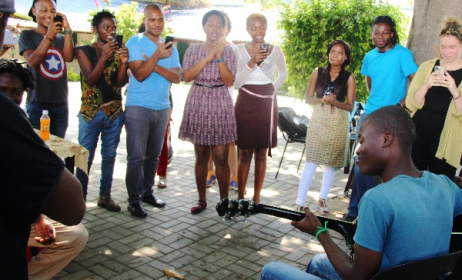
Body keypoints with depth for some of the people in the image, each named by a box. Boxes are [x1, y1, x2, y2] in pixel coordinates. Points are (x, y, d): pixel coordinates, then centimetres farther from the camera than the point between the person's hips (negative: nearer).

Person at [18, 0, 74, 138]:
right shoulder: (27, 35, 4)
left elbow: (69, 57, -5)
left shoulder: (61, 37, 11)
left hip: (61, 104, 3)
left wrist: (67, 30, -8)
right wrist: (49, 36, -16)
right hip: (37, 103, -3)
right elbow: (32, 61, -10)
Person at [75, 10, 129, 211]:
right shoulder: (84, 51, 2)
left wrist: (123, 63, -21)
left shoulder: (118, 52, 8)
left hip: (114, 112, 3)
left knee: (109, 156, 8)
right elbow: (90, 79, -10)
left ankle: (105, 195, 17)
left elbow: (121, 83, -3)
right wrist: (104, 57, -22)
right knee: (86, 156, -3)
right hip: (91, 111, -2)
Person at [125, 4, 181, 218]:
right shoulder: (135, 42, -3)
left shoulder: (170, 47, 11)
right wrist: (157, 55, -26)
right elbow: (139, 74, -14)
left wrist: (154, 65, -14)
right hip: (138, 107, -5)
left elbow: (176, 77, -1)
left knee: (153, 155, 12)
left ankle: (147, 192, 23)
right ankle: (134, 200, 3)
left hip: (162, 108, 5)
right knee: (136, 156, -5)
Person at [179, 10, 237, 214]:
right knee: (201, 156, 7)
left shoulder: (228, 51, 4)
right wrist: (208, 57, -13)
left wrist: (219, 57, -15)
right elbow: (187, 76, -7)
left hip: (220, 105, -1)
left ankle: (224, 201, 7)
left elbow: (229, 80, -4)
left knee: (221, 157, -5)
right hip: (198, 104, 1)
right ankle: (202, 200, 18)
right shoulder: (193, 49, 5)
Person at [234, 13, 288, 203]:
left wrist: (273, 88, 8)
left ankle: (257, 198, 15)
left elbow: (283, 73, 21)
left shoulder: (275, 50, 3)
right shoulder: (240, 49, -1)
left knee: (261, 153, 5)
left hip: (267, 103, 1)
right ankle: (240, 197, 10)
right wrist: (252, 62, -18)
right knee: (245, 153, 0)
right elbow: (237, 82, -7)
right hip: (245, 103, -1)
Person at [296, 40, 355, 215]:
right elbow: (308, 98, 2)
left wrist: (335, 102, -19)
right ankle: (300, 203, -3)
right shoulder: (318, 72, 4)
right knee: (311, 163, -7)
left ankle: (322, 198, 25)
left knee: (331, 163, 8)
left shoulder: (349, 78, 2)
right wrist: (322, 100, -16)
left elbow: (350, 106, -1)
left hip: (338, 123, 1)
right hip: (318, 120, -1)